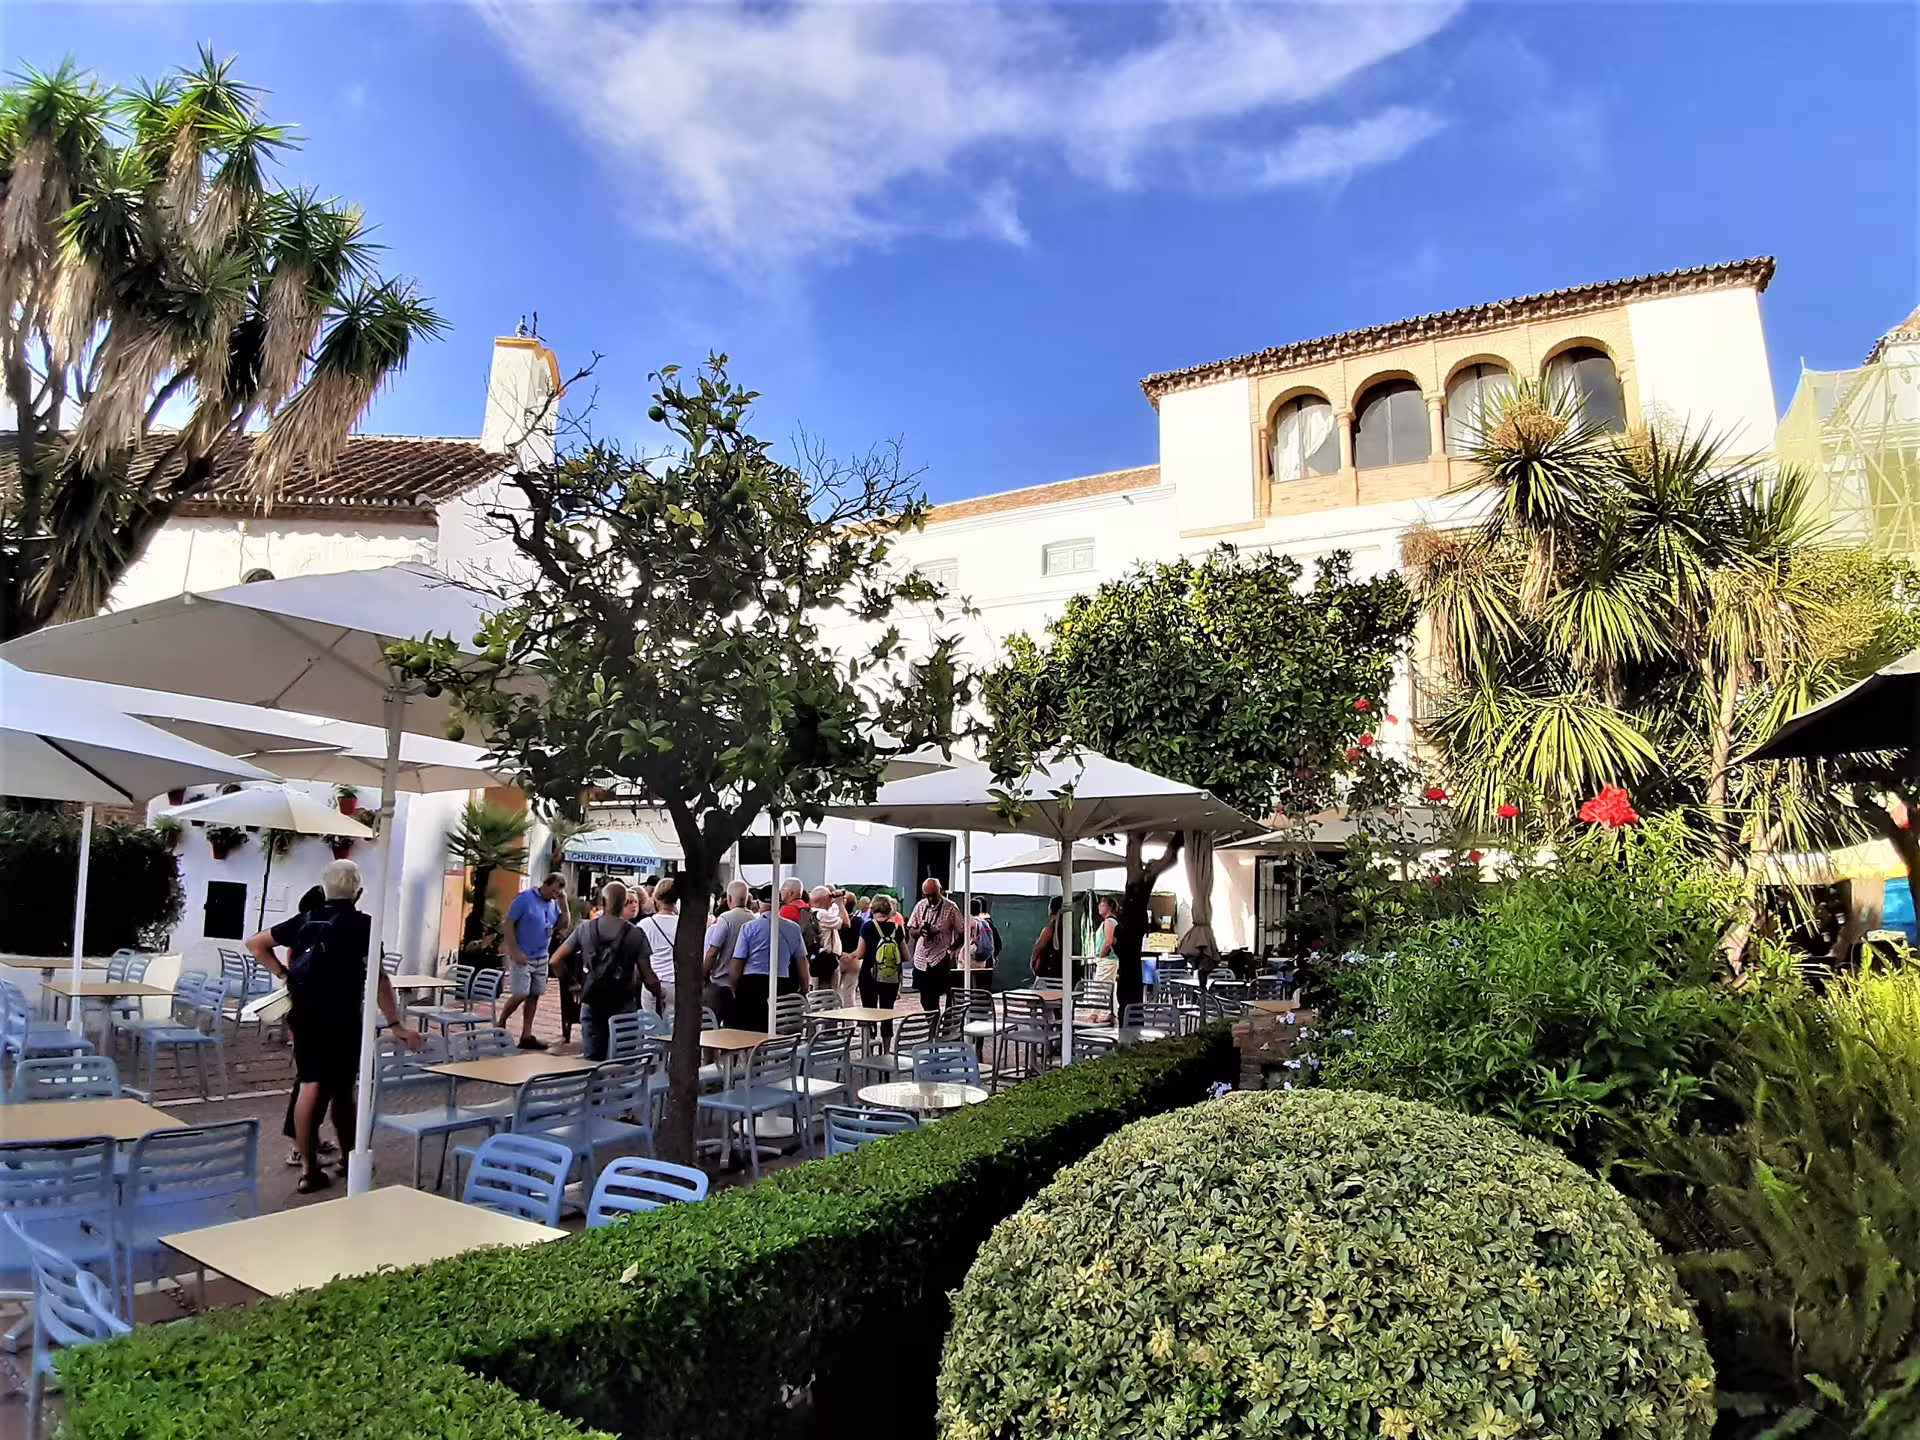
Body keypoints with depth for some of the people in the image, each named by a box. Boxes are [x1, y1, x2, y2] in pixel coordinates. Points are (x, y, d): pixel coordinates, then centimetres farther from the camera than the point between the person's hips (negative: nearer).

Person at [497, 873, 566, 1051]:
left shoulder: (553, 903, 7)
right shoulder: (525, 898, -11)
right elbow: (508, 925, -12)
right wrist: (515, 951, -16)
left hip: (541, 958, 6)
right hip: (522, 957, -6)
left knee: (534, 996, 7)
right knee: (520, 995, -9)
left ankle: (526, 1036, 12)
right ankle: (500, 1025, 13)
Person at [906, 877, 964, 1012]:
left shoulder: (950, 908, -6)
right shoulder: (920, 906, 5)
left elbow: (962, 934, -3)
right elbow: (910, 932, 8)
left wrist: (951, 950, -15)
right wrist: (920, 931, -13)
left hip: (940, 960, -4)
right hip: (921, 959, 5)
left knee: (931, 1001, -9)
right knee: (925, 1001, 10)